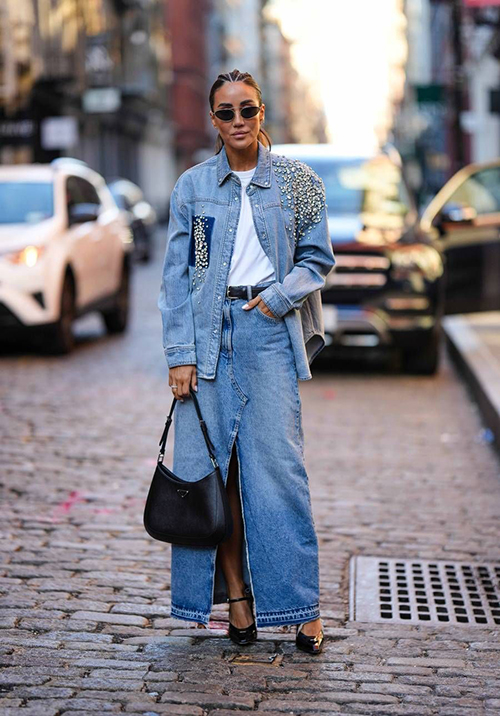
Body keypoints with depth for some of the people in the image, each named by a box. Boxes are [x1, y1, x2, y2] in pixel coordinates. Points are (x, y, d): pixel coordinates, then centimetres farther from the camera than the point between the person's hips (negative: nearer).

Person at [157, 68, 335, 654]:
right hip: (209, 333, 2)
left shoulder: (297, 182, 6)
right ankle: (236, 595, 9)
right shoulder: (192, 186, 7)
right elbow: (176, 274, 5)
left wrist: (278, 296, -7)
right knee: (212, 462, -1)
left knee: (276, 462, -6)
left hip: (269, 331, -1)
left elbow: (318, 258, 11)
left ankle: (303, 604, 1)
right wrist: (180, 354, -3)